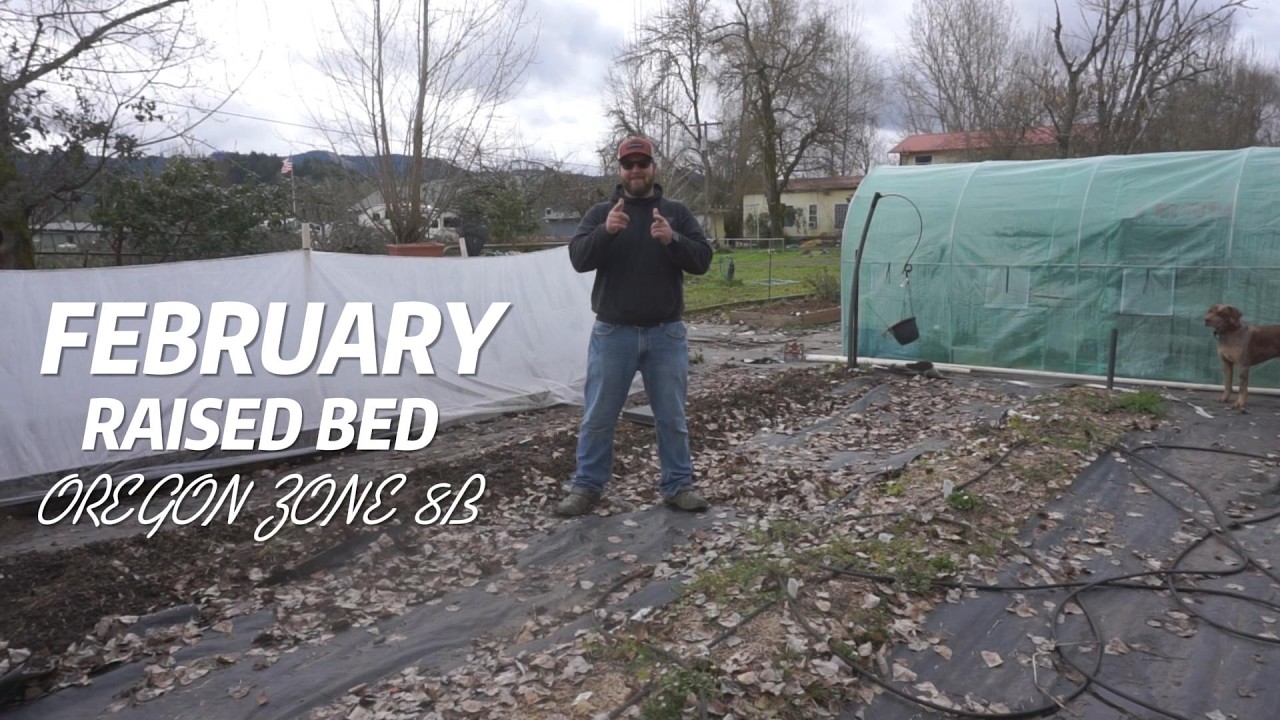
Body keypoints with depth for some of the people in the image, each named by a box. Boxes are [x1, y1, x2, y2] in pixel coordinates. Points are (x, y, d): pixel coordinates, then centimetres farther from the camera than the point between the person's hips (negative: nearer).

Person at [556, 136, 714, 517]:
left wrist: (672, 240, -24)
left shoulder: (676, 212, 5)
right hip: (612, 333, 0)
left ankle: (678, 484, 22)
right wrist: (605, 232, -28)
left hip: (666, 334, 1)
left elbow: (702, 259, -5)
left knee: (672, 417, 9)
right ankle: (586, 486, 18)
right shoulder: (600, 213, 4)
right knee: (598, 417, 6)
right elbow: (578, 259, -10)